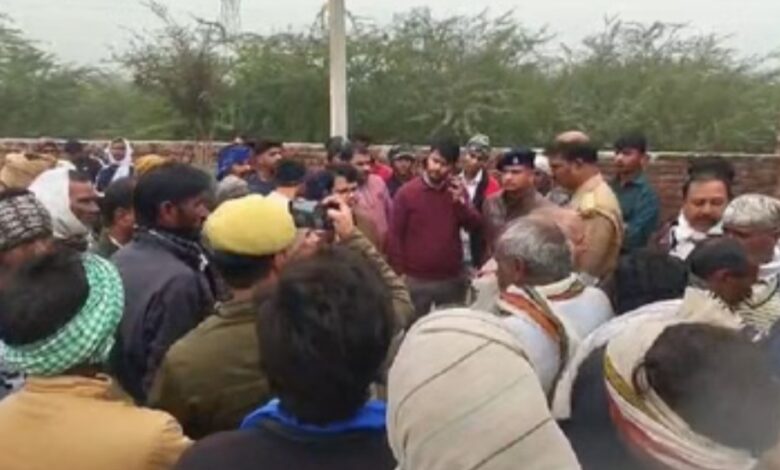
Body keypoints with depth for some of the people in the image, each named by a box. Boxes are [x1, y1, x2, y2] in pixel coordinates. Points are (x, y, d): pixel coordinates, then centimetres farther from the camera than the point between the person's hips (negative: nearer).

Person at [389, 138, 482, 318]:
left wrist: (460, 201, -17)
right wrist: (400, 274, -7)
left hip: (453, 279, 3)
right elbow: (395, 235, -5)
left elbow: (475, 225, -1)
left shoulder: (457, 191, 4)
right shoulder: (407, 192, -6)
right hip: (416, 280, -3)